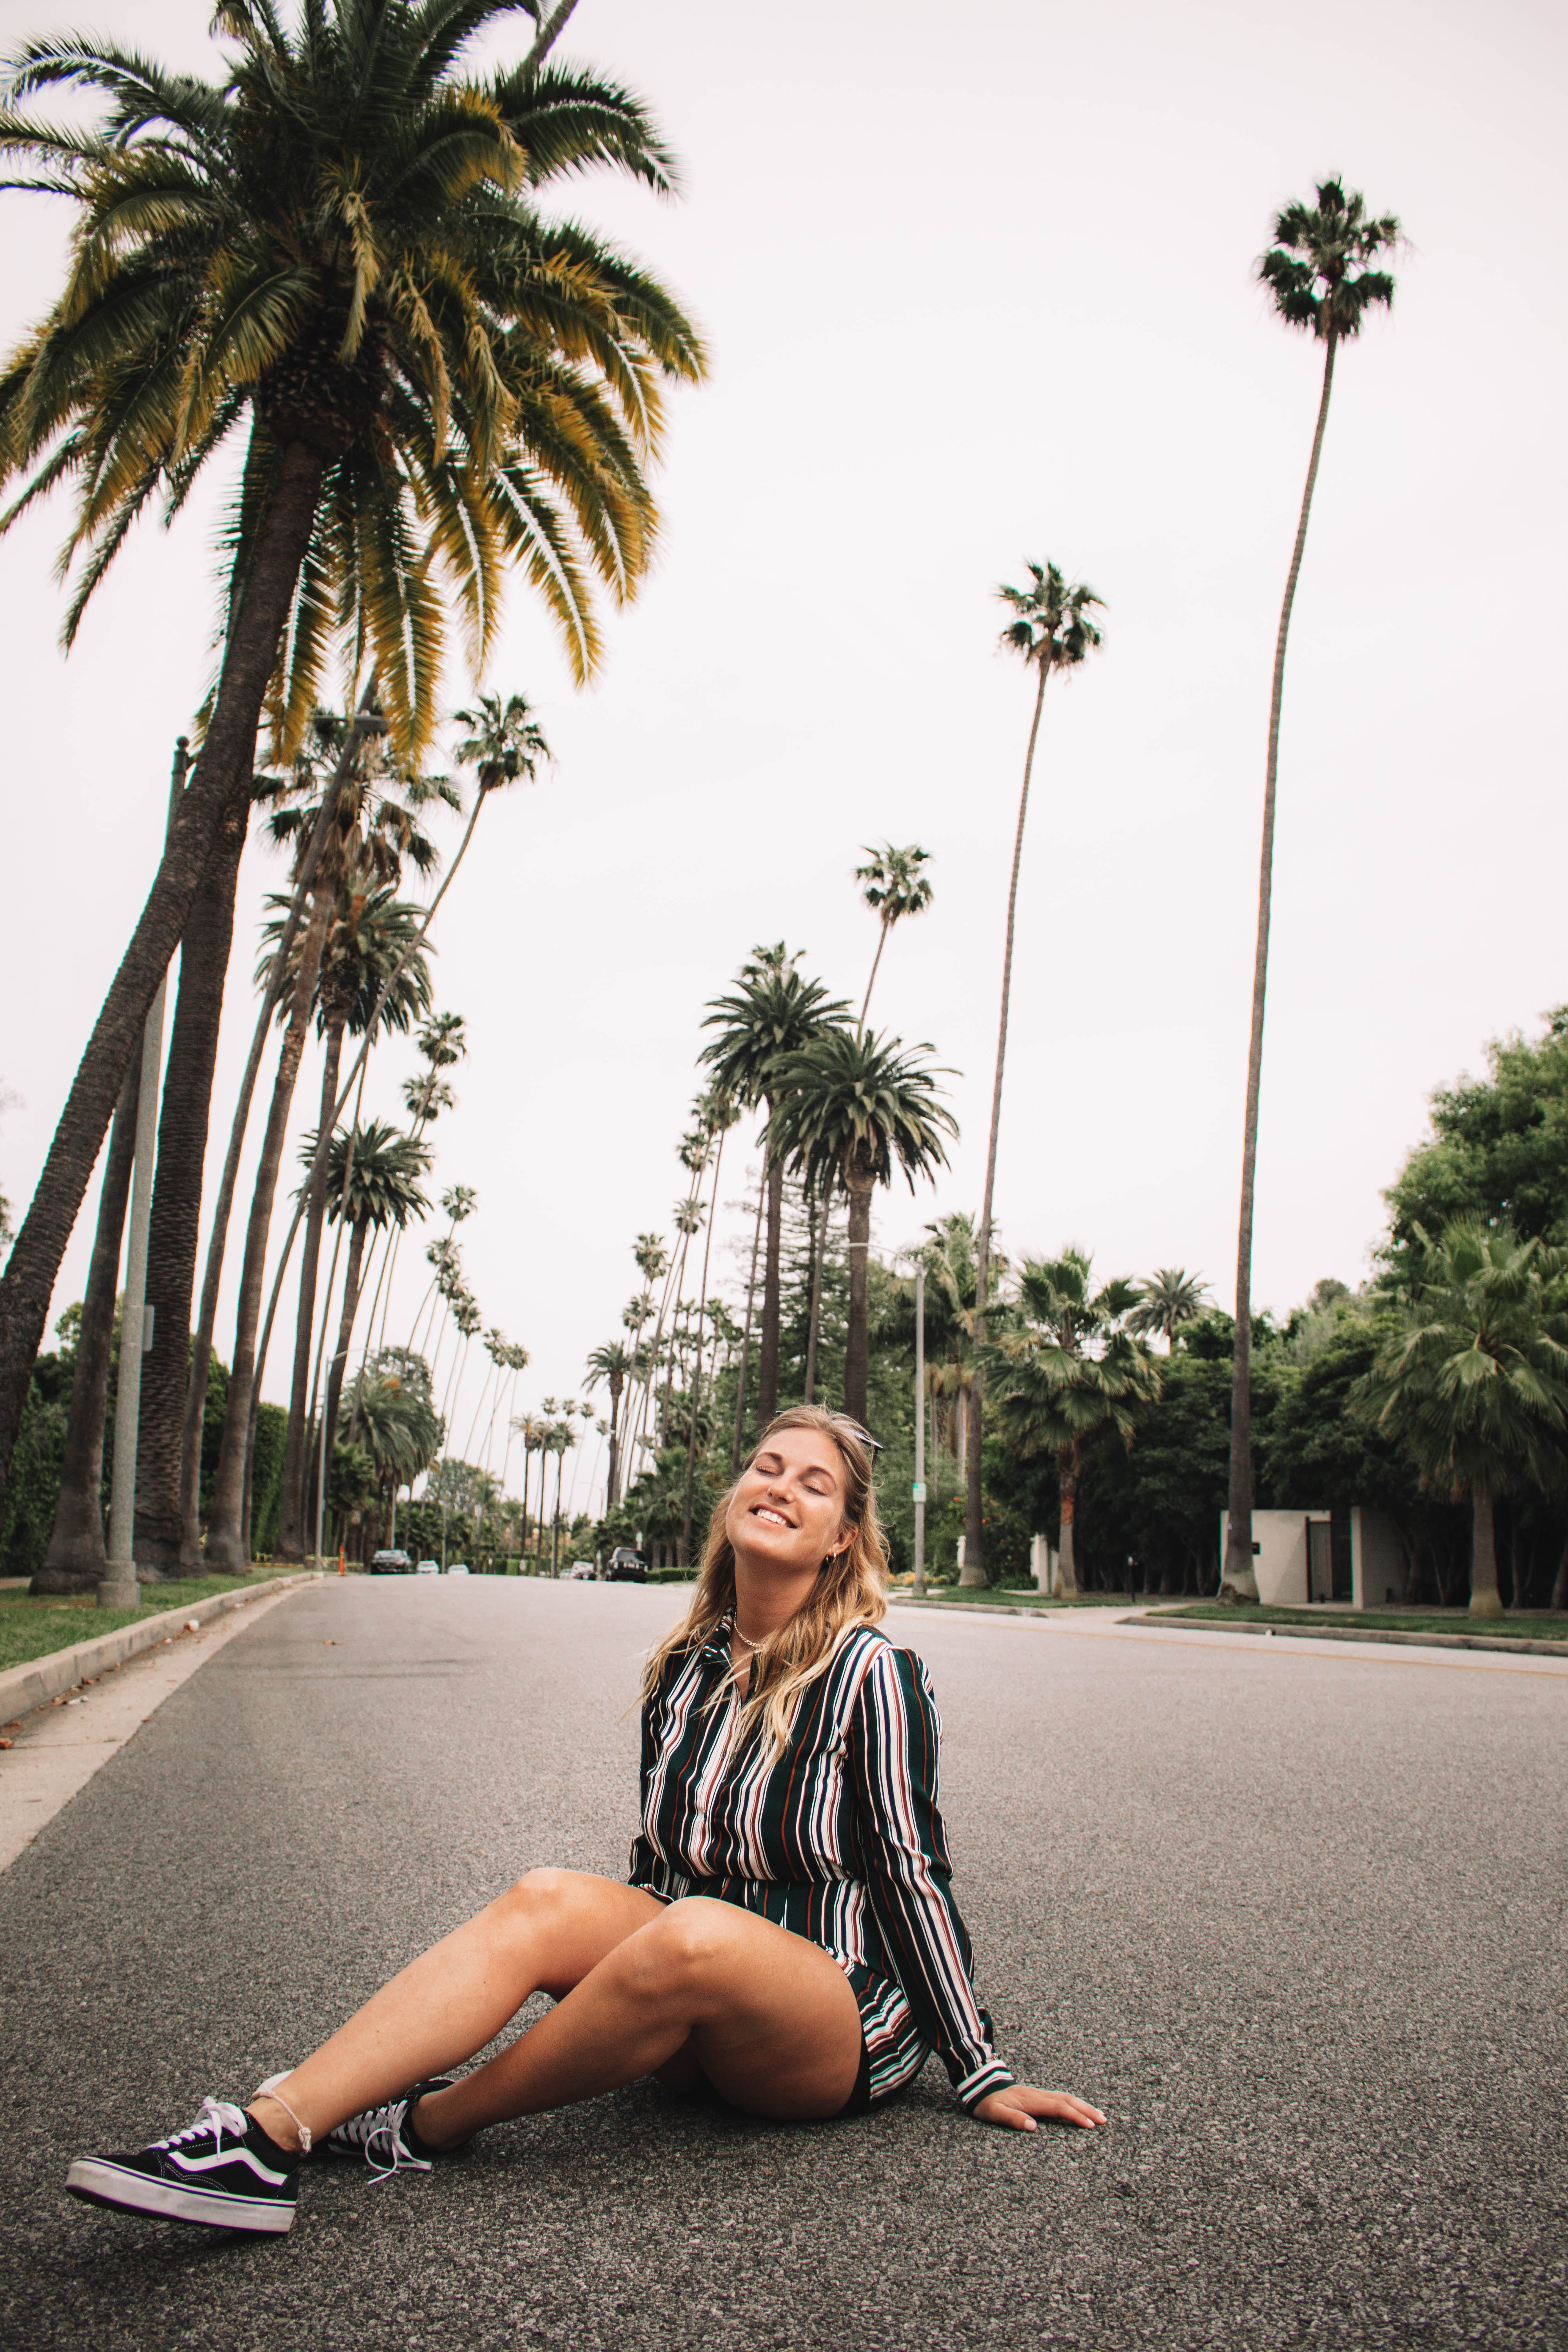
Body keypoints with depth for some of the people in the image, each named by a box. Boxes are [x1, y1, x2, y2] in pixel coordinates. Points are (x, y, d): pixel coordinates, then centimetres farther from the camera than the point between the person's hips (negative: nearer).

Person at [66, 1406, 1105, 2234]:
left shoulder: (873, 1674, -14)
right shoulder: (683, 1669, 4)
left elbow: (911, 1875, -11)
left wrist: (980, 2074, -6)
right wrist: (615, 1985, 17)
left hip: (852, 2023, -5)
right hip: (705, 2029, 6)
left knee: (696, 1936, -35)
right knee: (550, 1898, -21)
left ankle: (427, 2125, -18)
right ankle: (266, 2138, -31)